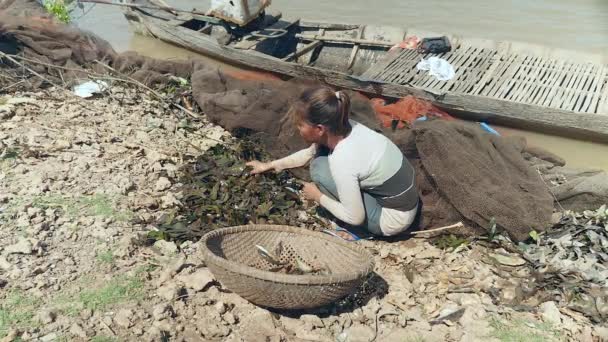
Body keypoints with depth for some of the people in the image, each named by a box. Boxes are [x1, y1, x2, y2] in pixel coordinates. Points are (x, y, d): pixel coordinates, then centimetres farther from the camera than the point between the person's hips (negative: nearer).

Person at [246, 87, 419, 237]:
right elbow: (309, 153, 12)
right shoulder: (340, 127, -9)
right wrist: (270, 165, 17)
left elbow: (356, 218, -20)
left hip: (393, 218, -8)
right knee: (322, 152, 5)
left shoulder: (342, 161, -32)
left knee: (320, 168, -16)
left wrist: (318, 196, -7)